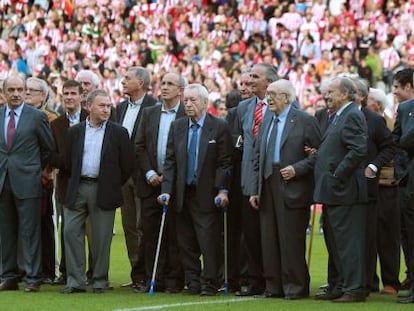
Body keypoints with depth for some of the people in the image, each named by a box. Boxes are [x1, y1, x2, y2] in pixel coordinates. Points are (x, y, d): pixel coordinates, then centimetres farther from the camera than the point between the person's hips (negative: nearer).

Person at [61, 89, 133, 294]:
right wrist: (75, 183, 11)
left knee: (101, 237, 1)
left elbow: (127, 164, 2)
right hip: (77, 190, 2)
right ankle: (75, 281, 1)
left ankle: (99, 281, 10)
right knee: (71, 231, -4)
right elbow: (68, 162, 14)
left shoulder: (118, 133, 1)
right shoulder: (75, 131, 8)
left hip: (103, 191, -2)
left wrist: (113, 185, 4)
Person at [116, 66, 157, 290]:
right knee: (129, 226, 9)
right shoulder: (121, 107, 15)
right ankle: (137, 274, 14)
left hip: (142, 173, -8)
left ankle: (143, 275, -3)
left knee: (143, 226, -6)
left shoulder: (153, 108, -10)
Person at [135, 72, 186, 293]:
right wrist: (149, 173, -3)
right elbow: (139, 146, 9)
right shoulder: (149, 113, 12)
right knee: (150, 231, 3)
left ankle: (173, 280, 3)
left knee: (174, 233, -1)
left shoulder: (187, 115, -3)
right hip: (151, 182, 4)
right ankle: (153, 279, 8)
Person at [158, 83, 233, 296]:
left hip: (207, 195, -4)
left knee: (209, 241, -6)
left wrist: (222, 190, -13)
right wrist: (166, 190, -1)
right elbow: (170, 161, 8)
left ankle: (210, 283, 0)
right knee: (186, 242, 6)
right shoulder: (177, 127, 9)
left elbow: (225, 163, -4)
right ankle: (192, 283, 13)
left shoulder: (219, 127, -2)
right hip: (183, 194, 4)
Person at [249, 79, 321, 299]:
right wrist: (254, 189, 10)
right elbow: (257, 157, 16)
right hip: (268, 187, 6)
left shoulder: (305, 121, -4)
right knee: (269, 239, 7)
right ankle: (274, 286, 14)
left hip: (292, 188, -6)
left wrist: (297, 169, -16)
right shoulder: (266, 121, 16)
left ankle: (295, 286, 2)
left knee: (291, 239, -5)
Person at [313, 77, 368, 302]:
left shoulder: (352, 116, -13)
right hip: (333, 192, 11)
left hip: (344, 191, -11)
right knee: (338, 242, 15)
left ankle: (354, 290, -4)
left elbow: (358, 151, -23)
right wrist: (318, 154, 9)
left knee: (348, 241, -7)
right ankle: (341, 286, 21)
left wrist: (338, 176, -20)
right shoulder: (339, 116, 18)